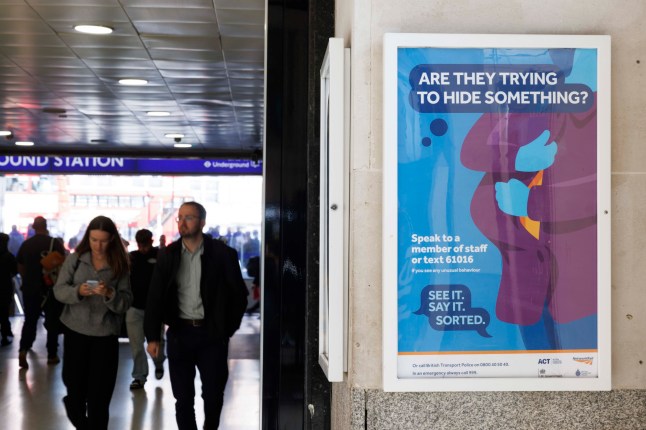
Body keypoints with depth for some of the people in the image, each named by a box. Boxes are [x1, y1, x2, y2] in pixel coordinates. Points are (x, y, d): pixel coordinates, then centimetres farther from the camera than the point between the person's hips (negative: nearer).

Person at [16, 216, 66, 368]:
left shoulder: (25, 244, 0)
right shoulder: (55, 243, -10)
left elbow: (20, 267, 9)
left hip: (30, 288, 3)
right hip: (51, 288, -2)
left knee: (30, 320, 10)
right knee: (52, 322, 9)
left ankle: (23, 350, -9)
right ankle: (52, 355, 13)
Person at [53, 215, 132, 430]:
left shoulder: (120, 265, -1)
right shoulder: (75, 259, 1)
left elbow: (126, 302, -4)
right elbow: (59, 290, -3)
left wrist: (109, 294, -24)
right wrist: (77, 291, -22)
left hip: (105, 335, -1)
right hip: (75, 331, 1)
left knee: (99, 394, 0)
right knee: (74, 384, 11)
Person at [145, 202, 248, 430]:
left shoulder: (222, 254, -3)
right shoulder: (168, 255, 3)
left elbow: (239, 294, 2)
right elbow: (155, 297, 3)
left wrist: (228, 328, -2)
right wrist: (152, 336, -3)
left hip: (212, 334, -2)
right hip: (179, 333, 2)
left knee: (213, 394, 4)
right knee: (183, 398, 5)